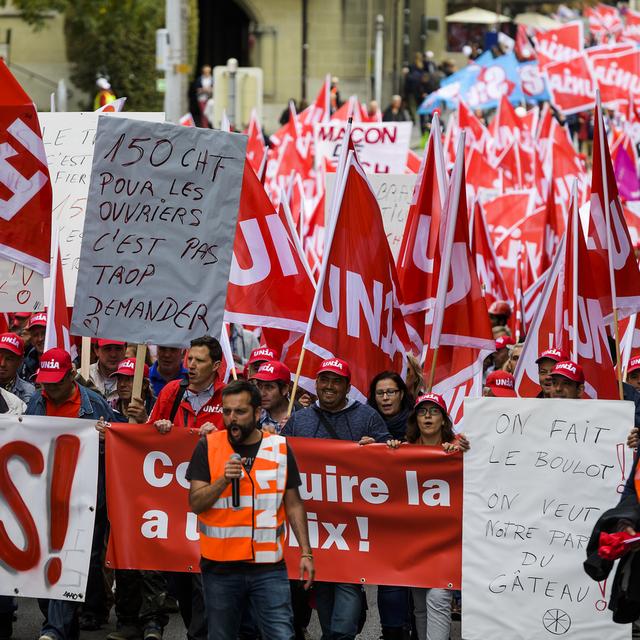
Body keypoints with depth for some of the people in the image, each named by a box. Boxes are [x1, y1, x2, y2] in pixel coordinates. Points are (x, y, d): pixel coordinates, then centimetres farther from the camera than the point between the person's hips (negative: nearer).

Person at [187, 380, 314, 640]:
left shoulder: (280, 448, 4)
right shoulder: (208, 447, 0)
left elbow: (294, 504, 9)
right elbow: (196, 503, -3)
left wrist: (306, 552, 3)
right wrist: (223, 480, -20)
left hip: (269, 567, 0)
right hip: (220, 567, 0)